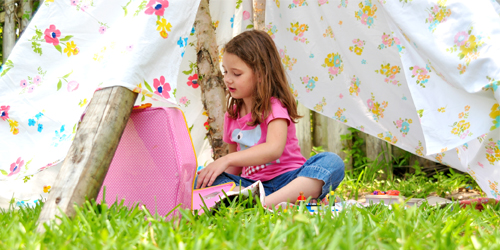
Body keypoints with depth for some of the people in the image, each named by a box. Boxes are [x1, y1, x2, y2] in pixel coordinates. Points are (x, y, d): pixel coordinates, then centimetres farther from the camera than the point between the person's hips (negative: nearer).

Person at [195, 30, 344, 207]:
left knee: (332, 162, -34)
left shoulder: (274, 107, -6)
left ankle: (268, 203, -54)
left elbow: (274, 149, -26)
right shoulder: (232, 114, 12)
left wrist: (226, 160, -31)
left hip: (287, 181, -4)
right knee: (199, 179, -15)